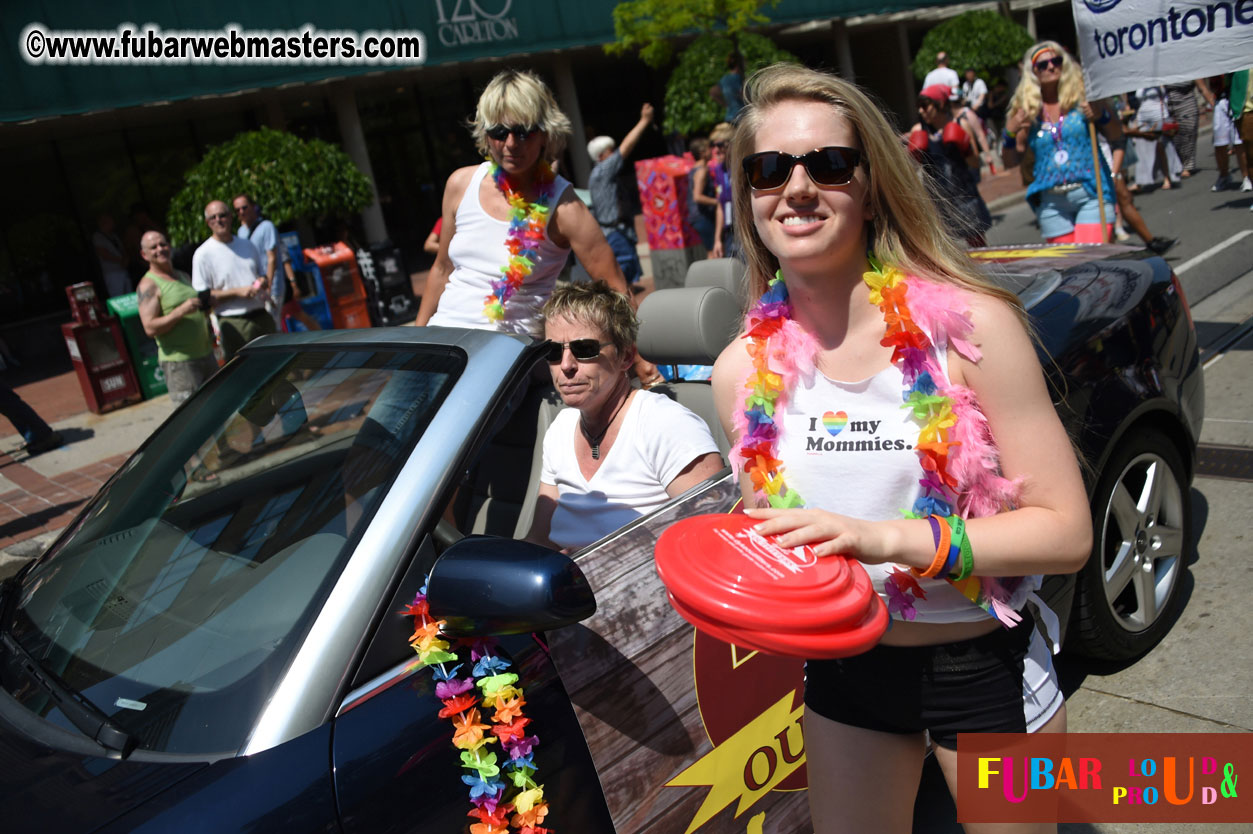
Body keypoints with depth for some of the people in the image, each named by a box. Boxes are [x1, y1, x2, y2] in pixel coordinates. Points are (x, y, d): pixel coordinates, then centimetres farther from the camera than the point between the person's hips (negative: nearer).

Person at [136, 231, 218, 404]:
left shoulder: (184, 276, 15)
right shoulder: (149, 284, -8)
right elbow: (150, 328, -18)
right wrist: (181, 312, -27)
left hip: (206, 355, 8)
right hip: (178, 361, -7)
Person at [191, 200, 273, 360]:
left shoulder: (247, 245, 16)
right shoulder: (203, 254, -3)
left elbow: (263, 274, 25)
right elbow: (202, 296, -8)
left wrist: (263, 282, 0)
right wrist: (237, 292, -17)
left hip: (262, 317, 6)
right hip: (234, 325, -5)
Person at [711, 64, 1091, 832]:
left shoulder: (966, 324, -19)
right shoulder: (744, 371, -9)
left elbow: (1067, 531, -18)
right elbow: (772, 537, 5)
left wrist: (885, 539, -29)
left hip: (985, 667, -2)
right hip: (845, 669, 3)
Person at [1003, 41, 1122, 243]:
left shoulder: (1083, 98, 4)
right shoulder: (1028, 111, 6)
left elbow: (1118, 140, 7)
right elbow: (1010, 162, 7)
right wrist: (1010, 133, -9)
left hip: (1091, 195, -2)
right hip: (1051, 203, 2)